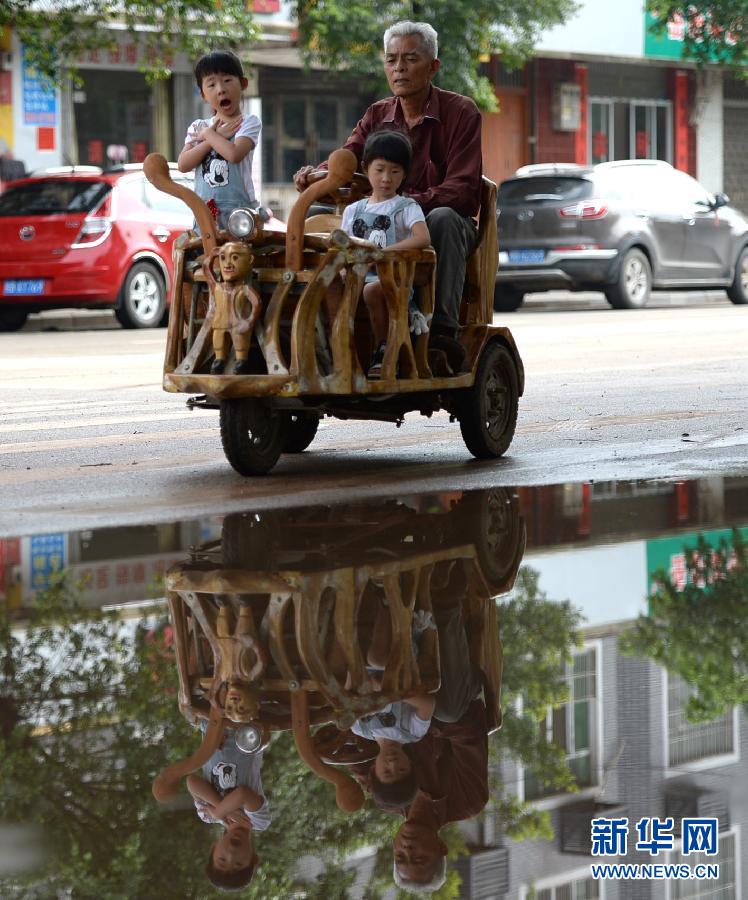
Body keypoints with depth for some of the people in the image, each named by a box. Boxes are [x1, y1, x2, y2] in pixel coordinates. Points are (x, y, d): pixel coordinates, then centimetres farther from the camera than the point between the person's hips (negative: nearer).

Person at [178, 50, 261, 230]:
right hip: (204, 211, 4)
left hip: (239, 208, -4)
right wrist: (216, 137, -6)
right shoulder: (198, 127, 14)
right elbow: (183, 164, -1)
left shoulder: (249, 123, 2)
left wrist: (208, 135, -2)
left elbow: (234, 154, -17)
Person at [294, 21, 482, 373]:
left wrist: (407, 201, -33)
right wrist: (314, 174, -30)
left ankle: (444, 329, -41)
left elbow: (463, 190, -17)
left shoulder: (460, 112, -6)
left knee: (442, 218, -38)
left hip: (451, 226, -4)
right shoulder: (377, 115, 10)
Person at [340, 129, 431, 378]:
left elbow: (423, 238, -12)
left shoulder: (406, 207, 7)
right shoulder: (353, 210, 22)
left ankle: (383, 353, -21)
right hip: (357, 275, 4)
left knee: (372, 289, -39)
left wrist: (383, 252, -21)